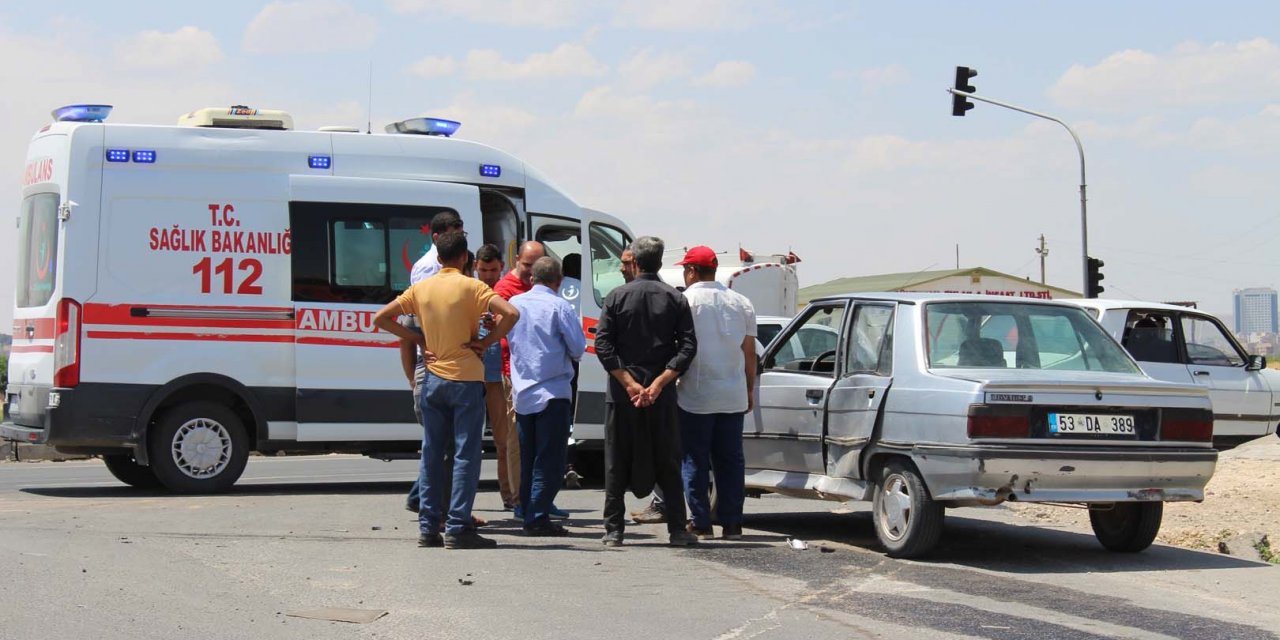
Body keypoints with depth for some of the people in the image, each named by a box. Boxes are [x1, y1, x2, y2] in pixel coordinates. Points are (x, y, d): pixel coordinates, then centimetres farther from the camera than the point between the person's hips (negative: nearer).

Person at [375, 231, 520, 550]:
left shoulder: (421, 288, 6)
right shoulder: (472, 287, -8)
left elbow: (381, 318, 11)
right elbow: (511, 314, -21)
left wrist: (418, 339, 10)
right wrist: (487, 342, -9)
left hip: (433, 378, 5)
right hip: (466, 379, -5)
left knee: (432, 454, 10)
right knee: (465, 455, -2)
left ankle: (428, 527, 11)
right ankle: (458, 528, -6)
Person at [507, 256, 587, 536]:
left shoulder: (515, 303, 6)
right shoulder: (559, 307, -11)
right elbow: (578, 348, -9)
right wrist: (569, 355, 12)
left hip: (522, 392, 6)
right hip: (553, 392, -6)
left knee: (527, 458, 13)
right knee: (549, 460, -4)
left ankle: (528, 514, 16)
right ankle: (538, 518, -8)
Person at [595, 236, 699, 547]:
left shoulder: (616, 297, 0)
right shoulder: (675, 299, 2)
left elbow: (603, 345, -7)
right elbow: (688, 346, -6)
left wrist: (629, 384, -10)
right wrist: (659, 383, -10)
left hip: (621, 393, -1)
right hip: (663, 397, 1)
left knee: (617, 463, 6)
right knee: (668, 463, 7)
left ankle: (614, 530, 4)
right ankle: (677, 530, 5)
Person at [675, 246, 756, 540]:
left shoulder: (685, 301, -7)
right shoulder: (741, 303, 9)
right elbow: (750, 353, 11)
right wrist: (749, 391, 18)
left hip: (696, 394, -4)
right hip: (733, 395, 4)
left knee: (694, 460, 3)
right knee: (730, 459, 9)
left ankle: (700, 523, 1)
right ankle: (731, 523, 8)